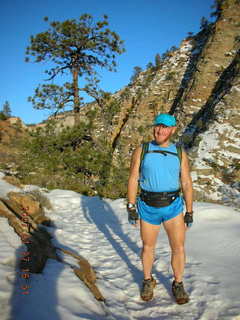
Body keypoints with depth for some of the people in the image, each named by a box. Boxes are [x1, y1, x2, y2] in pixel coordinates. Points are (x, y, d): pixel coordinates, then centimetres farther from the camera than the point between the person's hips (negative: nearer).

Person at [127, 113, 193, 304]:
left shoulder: (180, 153, 0)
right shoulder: (141, 151, -3)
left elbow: (187, 184, 2)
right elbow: (133, 180, -3)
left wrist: (189, 212, 1)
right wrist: (131, 208, -6)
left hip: (173, 206, 1)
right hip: (148, 207, 0)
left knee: (179, 248, 2)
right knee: (148, 247, 14)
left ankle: (178, 284, 27)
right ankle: (148, 281, 37)